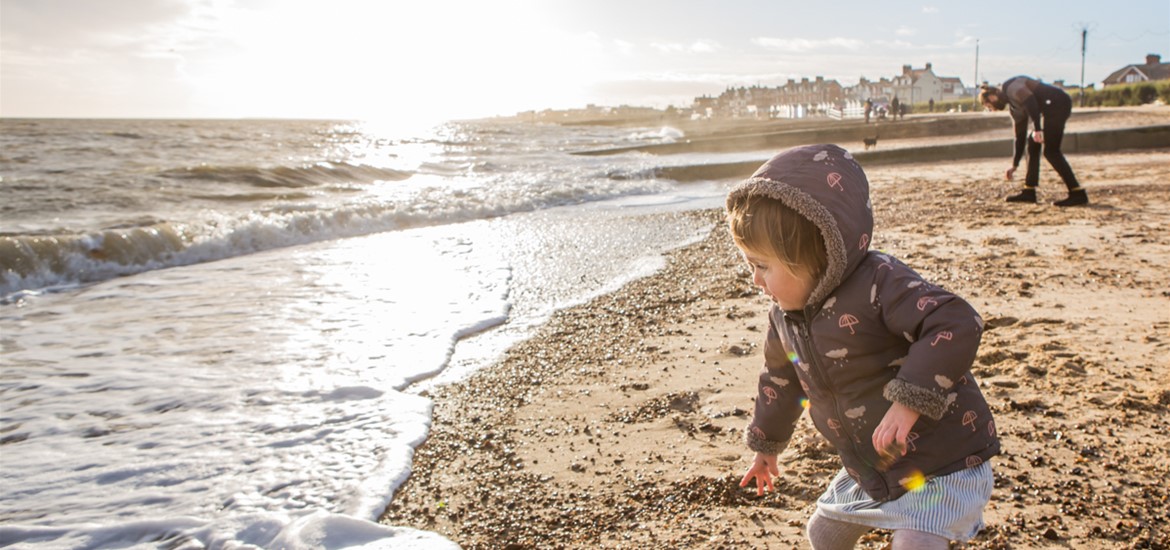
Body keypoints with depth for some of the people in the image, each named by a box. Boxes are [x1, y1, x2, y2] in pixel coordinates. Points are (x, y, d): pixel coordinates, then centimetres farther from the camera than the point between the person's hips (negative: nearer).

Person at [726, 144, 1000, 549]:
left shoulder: (879, 284, -26)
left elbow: (957, 326, -37)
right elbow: (781, 379, 17)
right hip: (868, 470, 8)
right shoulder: (785, 315, -1)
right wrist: (766, 444, 28)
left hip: (941, 465, -8)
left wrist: (908, 402, -41)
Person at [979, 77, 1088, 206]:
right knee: (1032, 145, 13)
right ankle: (1028, 192, 16)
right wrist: (1014, 165, 28)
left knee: (1051, 151, -11)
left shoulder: (1010, 87, -3)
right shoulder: (1013, 108, 22)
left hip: (1057, 103, -10)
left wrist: (1037, 129, -27)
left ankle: (1078, 194, -11)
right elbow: (1020, 136, 25)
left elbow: (1030, 101, -21)